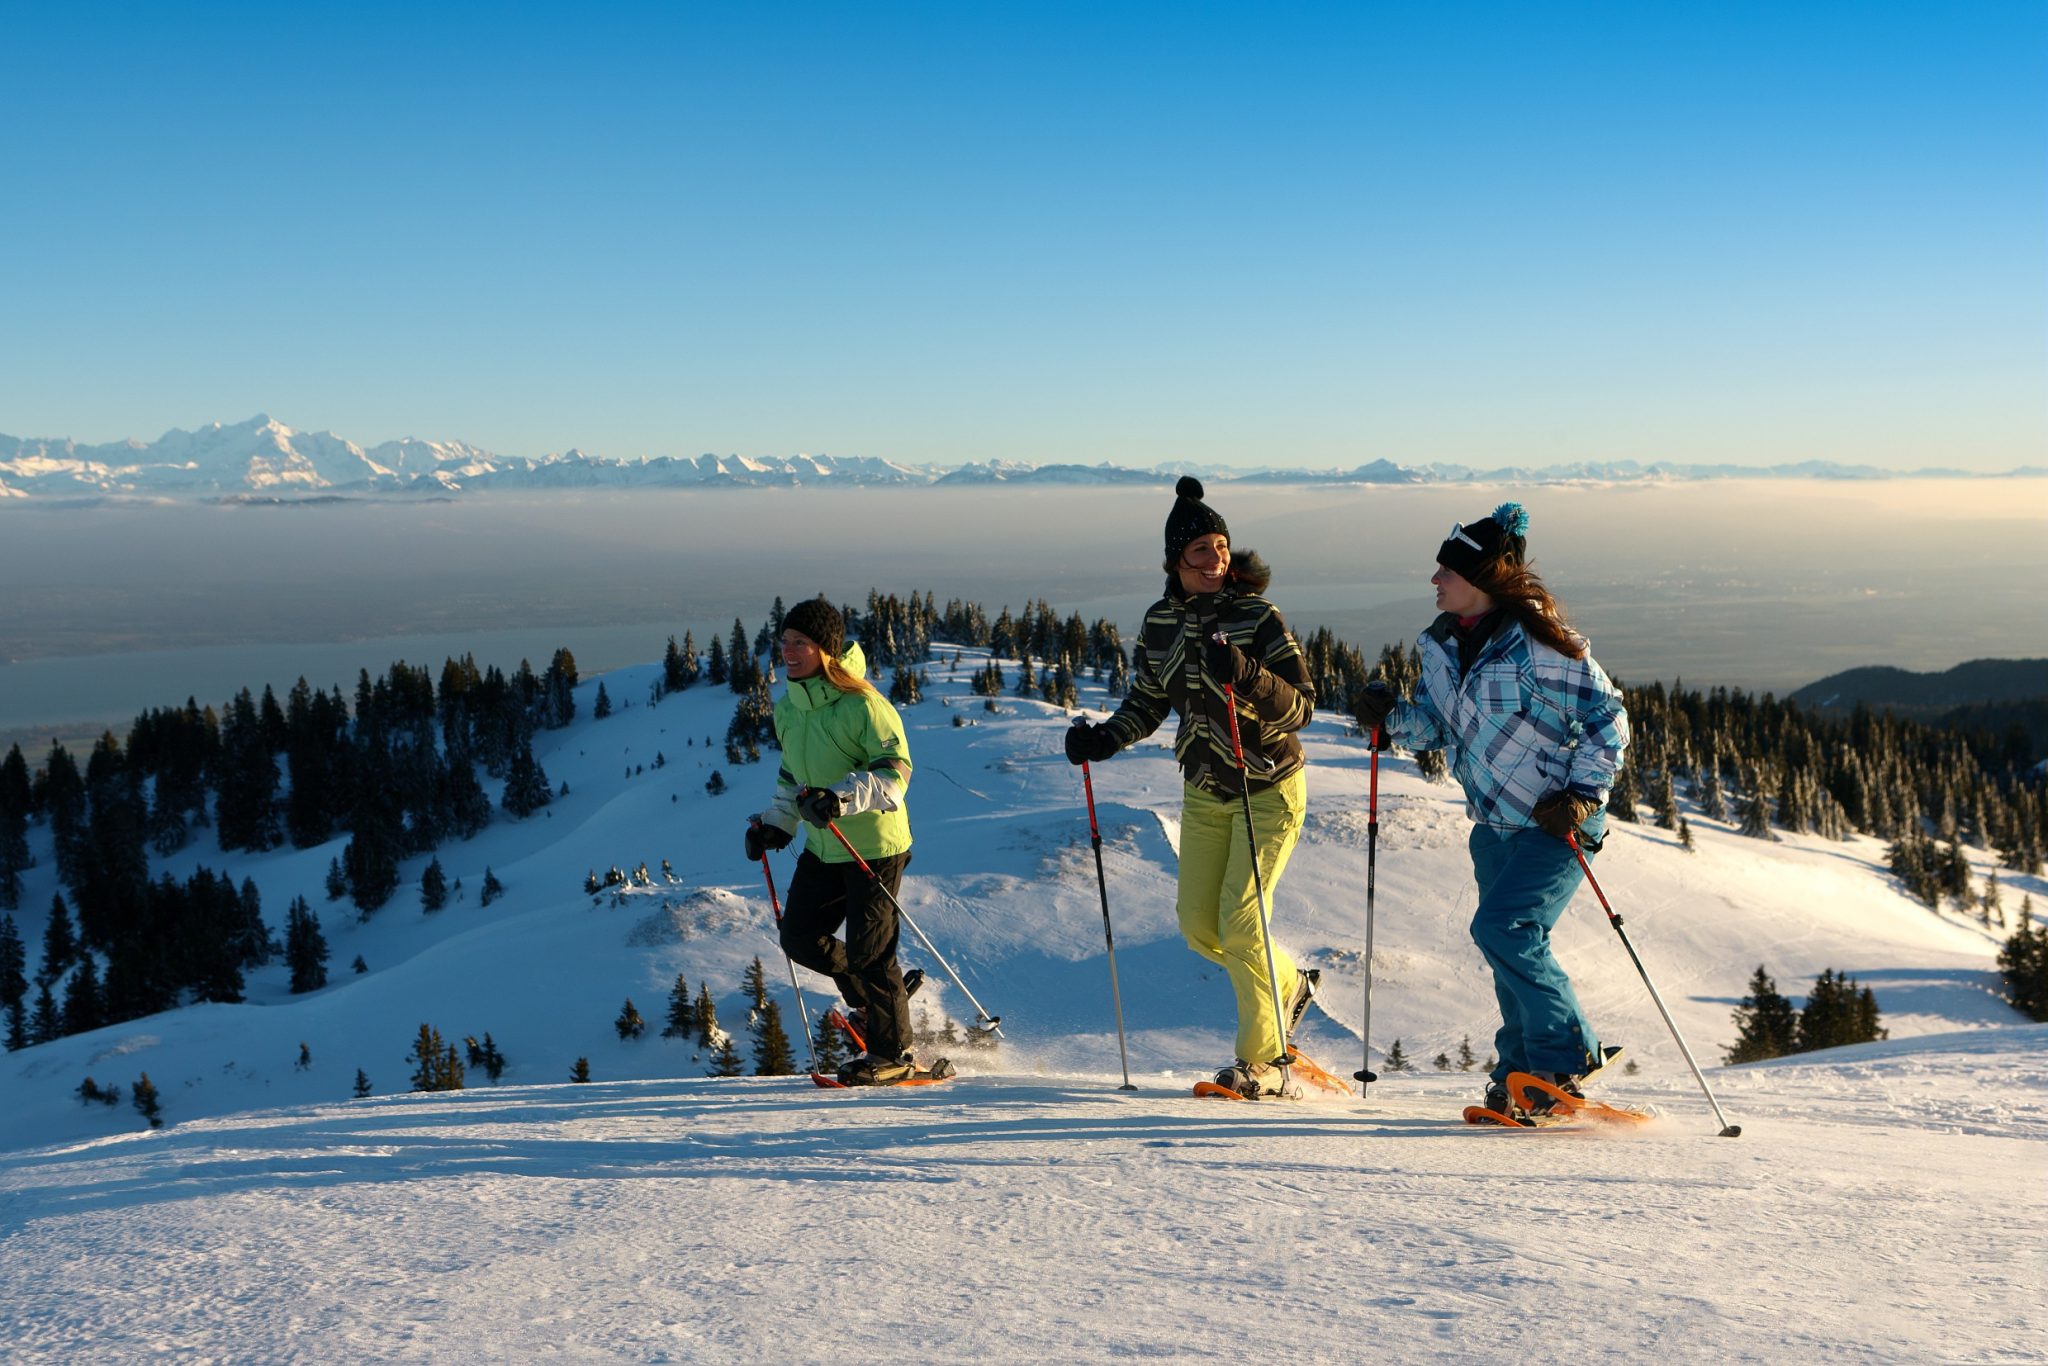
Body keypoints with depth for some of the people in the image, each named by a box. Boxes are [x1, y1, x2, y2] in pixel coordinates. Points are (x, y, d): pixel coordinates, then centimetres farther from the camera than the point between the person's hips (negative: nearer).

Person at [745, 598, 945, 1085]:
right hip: (822, 848, 8)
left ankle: (892, 1055, 11)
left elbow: (895, 770, -23)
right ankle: (876, 995, 30)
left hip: (874, 846, -8)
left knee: (868, 953, -5)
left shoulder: (861, 705, -18)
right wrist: (776, 824, 13)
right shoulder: (787, 709, 7)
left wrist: (840, 797, -35)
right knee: (800, 937, 7)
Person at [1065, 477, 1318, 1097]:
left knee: (1241, 921, -12)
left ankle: (1261, 1059, 4)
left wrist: (1245, 675, -35)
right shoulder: (1160, 622, -2)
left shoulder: (1258, 618, -17)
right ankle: (1288, 985, 35)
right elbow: (1147, 702, 10)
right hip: (1204, 790, 6)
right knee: (1199, 924, 8)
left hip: (1269, 788, -6)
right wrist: (1106, 738, -7)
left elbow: (1301, 707, -20)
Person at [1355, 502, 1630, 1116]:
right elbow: (1434, 724, 13)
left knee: (1502, 929, -19)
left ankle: (1567, 1058, -4)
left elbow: (1608, 719, -13)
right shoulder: (1443, 644, 3)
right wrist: (1392, 717, -6)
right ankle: (1522, 1071, 24)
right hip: (1495, 821, 8)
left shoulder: (1538, 645, -20)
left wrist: (1582, 793, -21)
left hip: (1557, 821, -8)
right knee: (1513, 948, 11)